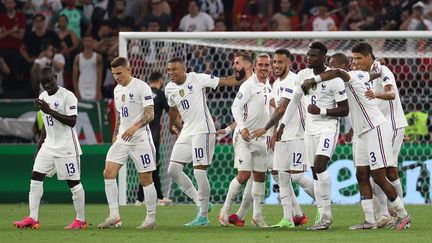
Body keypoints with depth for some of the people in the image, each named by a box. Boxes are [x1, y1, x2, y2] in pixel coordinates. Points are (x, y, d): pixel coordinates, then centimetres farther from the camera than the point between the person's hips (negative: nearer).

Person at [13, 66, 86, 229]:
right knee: (35, 176, -2)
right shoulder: (43, 97, 12)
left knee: (73, 182, -3)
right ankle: (33, 219, -3)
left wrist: (49, 111, -24)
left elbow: (72, 121, -20)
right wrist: (39, 147, 19)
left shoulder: (67, 96, -12)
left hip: (66, 147, -7)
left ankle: (81, 220, 7)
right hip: (48, 146, 7)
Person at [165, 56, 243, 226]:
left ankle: (203, 216, 1)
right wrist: (173, 125, 40)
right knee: (173, 170, 1)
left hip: (203, 131, -7)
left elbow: (225, 81, -8)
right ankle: (201, 203, 12)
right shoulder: (169, 89, 7)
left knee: (199, 172, -9)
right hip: (186, 132, 7)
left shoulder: (197, 79, -11)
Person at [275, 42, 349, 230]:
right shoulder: (303, 75, 4)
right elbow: (294, 101, 18)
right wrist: (282, 125, 17)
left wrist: (321, 111, -21)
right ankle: (323, 216, 10)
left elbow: (344, 110, -10)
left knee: (320, 166, -22)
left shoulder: (334, 79, -13)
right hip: (310, 128, 6)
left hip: (328, 127, -6)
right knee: (315, 172, 5)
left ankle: (326, 215, -14)